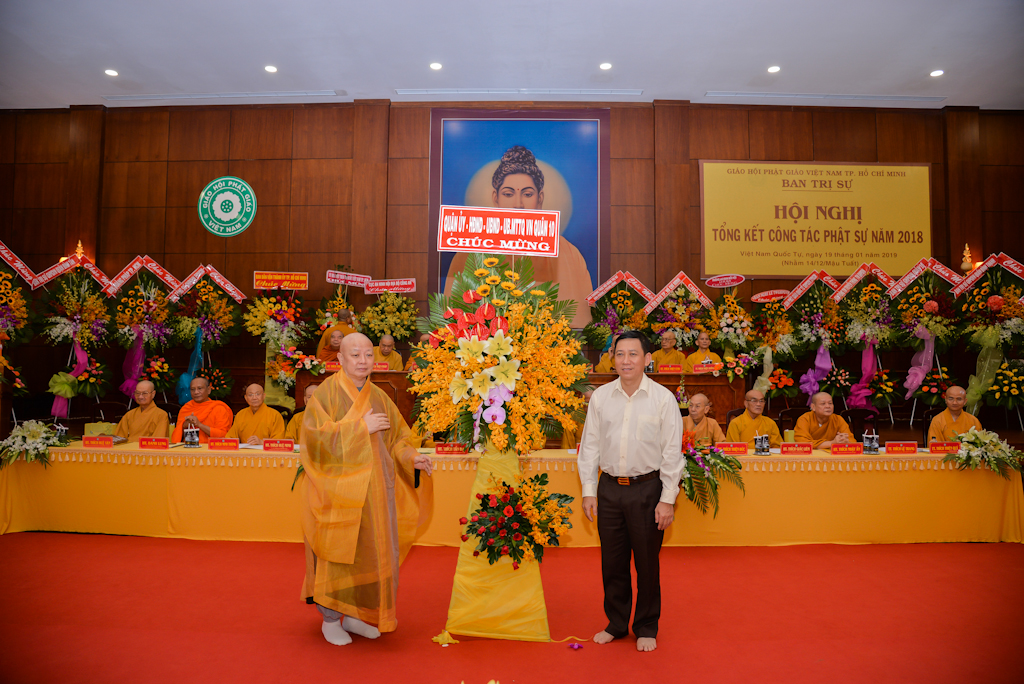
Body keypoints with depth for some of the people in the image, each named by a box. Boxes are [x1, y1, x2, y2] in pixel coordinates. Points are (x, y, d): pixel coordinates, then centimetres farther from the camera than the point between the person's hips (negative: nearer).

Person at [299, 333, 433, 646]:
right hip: (339, 487, -5)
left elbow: (396, 437, 11)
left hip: (373, 488, 5)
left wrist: (411, 458, -8)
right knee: (338, 550, 3)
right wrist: (360, 427, -19)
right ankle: (330, 618, 21)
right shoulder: (327, 392, -7)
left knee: (370, 550, 10)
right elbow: (316, 434, -17)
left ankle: (353, 616, 26)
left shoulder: (379, 397, 9)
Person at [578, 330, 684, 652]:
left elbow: (672, 452, -5)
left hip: (647, 489, -2)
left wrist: (668, 499, -7)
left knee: (647, 562, 9)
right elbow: (589, 445, 7)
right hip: (609, 488, 3)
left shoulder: (663, 398, -6)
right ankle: (616, 623, 31)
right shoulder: (600, 396, 2)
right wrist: (588, 490, 4)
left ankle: (646, 628, 29)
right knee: (612, 561, 12)